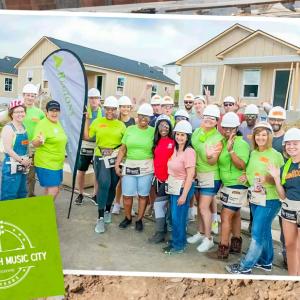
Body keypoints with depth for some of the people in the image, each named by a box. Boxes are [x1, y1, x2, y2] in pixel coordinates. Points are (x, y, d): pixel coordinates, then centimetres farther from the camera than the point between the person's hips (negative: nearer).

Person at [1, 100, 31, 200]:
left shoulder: (23, 127, 11)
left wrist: (26, 159, 9)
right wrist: (22, 160, -14)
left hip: (22, 166, 8)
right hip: (11, 166, -8)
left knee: (22, 193, 17)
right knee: (9, 195, -5)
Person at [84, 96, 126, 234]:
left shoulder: (121, 125, 7)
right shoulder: (97, 122, 6)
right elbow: (87, 136, 4)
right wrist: (87, 119, 2)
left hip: (116, 159, 2)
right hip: (101, 158, -2)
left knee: (112, 186, 12)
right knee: (104, 184, -17)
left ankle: (107, 211, 34)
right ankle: (100, 218, -9)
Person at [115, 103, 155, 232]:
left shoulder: (153, 131, -2)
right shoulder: (130, 129, 4)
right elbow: (122, 149, 6)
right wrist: (117, 165, 2)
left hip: (146, 167, -2)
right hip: (129, 166, 2)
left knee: (143, 195, 8)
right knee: (127, 195, 6)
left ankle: (139, 220, 26)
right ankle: (128, 218, 29)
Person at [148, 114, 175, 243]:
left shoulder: (173, 142, -10)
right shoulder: (157, 142, 10)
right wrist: (156, 175, 15)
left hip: (169, 178, -6)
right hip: (158, 178, 6)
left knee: (159, 204, -5)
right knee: (162, 204, 15)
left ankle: (160, 233, 6)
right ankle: (163, 228, 28)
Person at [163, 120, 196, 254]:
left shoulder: (189, 152, -16)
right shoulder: (175, 149, 7)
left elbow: (190, 175, -17)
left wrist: (184, 194, -18)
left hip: (183, 188, -7)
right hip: (173, 187, 7)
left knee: (178, 218, 1)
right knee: (174, 217, 14)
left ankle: (178, 245, 18)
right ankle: (176, 242, 29)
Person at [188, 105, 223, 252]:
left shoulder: (218, 138, -16)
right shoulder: (197, 131, 0)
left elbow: (213, 162, -18)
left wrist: (210, 156, -38)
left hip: (210, 176, -6)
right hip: (196, 173, 6)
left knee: (204, 207, -4)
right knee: (200, 205, 16)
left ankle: (208, 239, 12)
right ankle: (200, 233, 32)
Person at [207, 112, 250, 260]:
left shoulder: (241, 144, -15)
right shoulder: (224, 142, 6)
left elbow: (242, 166, -25)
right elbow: (220, 161, 19)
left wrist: (231, 150, -34)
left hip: (236, 185, -8)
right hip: (227, 184, 8)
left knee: (225, 216, -6)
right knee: (234, 214, 18)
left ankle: (223, 250, 2)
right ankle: (236, 244, 32)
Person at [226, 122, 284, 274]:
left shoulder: (276, 155, -12)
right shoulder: (253, 153, 7)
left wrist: (269, 179, -27)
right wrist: (247, 177, 1)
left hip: (269, 200, -6)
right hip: (255, 198, 7)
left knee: (257, 232, -1)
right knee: (264, 231, 18)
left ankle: (245, 266, 10)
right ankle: (266, 262, 33)